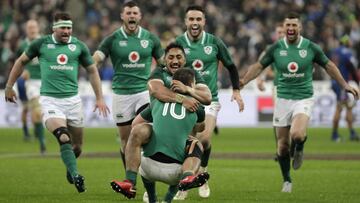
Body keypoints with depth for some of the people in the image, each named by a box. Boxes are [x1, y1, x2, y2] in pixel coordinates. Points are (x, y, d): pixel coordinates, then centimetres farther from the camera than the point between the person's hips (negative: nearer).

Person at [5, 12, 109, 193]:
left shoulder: (79, 46, 4)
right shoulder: (41, 44, 0)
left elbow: (92, 70, 14)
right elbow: (21, 61, 14)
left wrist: (99, 98, 10)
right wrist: (9, 86, 15)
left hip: (72, 99, 3)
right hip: (49, 100, -3)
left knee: (77, 145, 9)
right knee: (64, 138, -25)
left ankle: (70, 168, 39)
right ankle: (75, 176, -27)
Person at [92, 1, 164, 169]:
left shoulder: (150, 39, 4)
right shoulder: (113, 40, -1)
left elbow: (164, 63, 16)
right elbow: (93, 62, -9)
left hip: (145, 91, 0)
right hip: (121, 94, 0)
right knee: (126, 139, 6)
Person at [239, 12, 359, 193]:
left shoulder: (310, 47, -3)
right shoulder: (276, 48, -2)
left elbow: (328, 66, 9)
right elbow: (259, 66, 8)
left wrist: (345, 85, 9)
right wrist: (243, 81, -6)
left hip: (304, 98, -2)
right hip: (283, 99, 2)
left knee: (297, 134, -27)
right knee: (282, 144, 3)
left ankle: (299, 149, 10)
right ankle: (287, 181, 23)